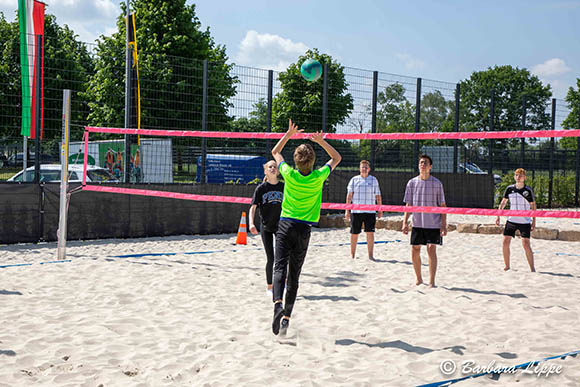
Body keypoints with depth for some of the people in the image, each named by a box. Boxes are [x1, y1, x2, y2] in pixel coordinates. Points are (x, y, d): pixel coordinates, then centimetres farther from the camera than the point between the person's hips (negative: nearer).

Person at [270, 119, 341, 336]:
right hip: (304, 229, 1)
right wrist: (321, 141, 5)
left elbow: (275, 152, 13)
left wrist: (289, 134, 12)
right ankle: (286, 318, 7)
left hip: (286, 225, -1)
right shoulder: (318, 177, -6)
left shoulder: (290, 175, -6)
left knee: (280, 267, -9)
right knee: (294, 274, 7)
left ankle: (278, 304, -34)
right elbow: (336, 158, 12)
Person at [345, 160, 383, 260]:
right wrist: (347, 210, -2)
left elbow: (378, 196, 13)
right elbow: (349, 195, 4)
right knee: (354, 233, 4)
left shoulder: (374, 180, 11)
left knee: (370, 233, -5)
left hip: (370, 211, 1)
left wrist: (380, 209, 9)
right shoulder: (354, 180, 7)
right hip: (356, 211, 0)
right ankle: (352, 255, 17)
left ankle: (370, 255, 0)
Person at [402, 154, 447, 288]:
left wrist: (444, 224, -6)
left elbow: (442, 205, 1)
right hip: (417, 223, 3)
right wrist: (405, 222, 0)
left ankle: (432, 282, -2)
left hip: (434, 223, -3)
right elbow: (408, 204, 8)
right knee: (415, 251, 4)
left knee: (431, 250, -9)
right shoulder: (412, 183, 5)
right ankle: (419, 279, 22)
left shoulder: (437, 183, 0)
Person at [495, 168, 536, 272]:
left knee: (526, 244, -11)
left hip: (525, 221, -3)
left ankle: (532, 268, -1)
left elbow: (533, 206, 1)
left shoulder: (528, 190, -6)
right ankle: (507, 266, 12)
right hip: (511, 220, 3)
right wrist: (498, 216, 5)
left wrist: (534, 221, -3)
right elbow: (503, 202, 12)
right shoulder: (509, 189, 2)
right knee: (505, 242, -2)